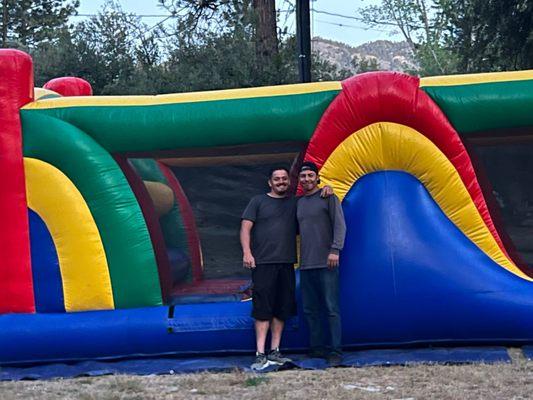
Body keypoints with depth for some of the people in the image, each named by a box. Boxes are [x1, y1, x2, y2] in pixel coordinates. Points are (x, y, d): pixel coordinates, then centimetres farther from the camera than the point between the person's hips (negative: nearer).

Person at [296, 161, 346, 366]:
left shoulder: (328, 197, 0)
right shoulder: (299, 203, 17)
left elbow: (340, 225, -7)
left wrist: (335, 250, -16)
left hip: (326, 264, -6)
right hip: (306, 264, 6)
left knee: (331, 308, -7)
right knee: (309, 309, 8)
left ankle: (336, 351, -6)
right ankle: (317, 348, 17)